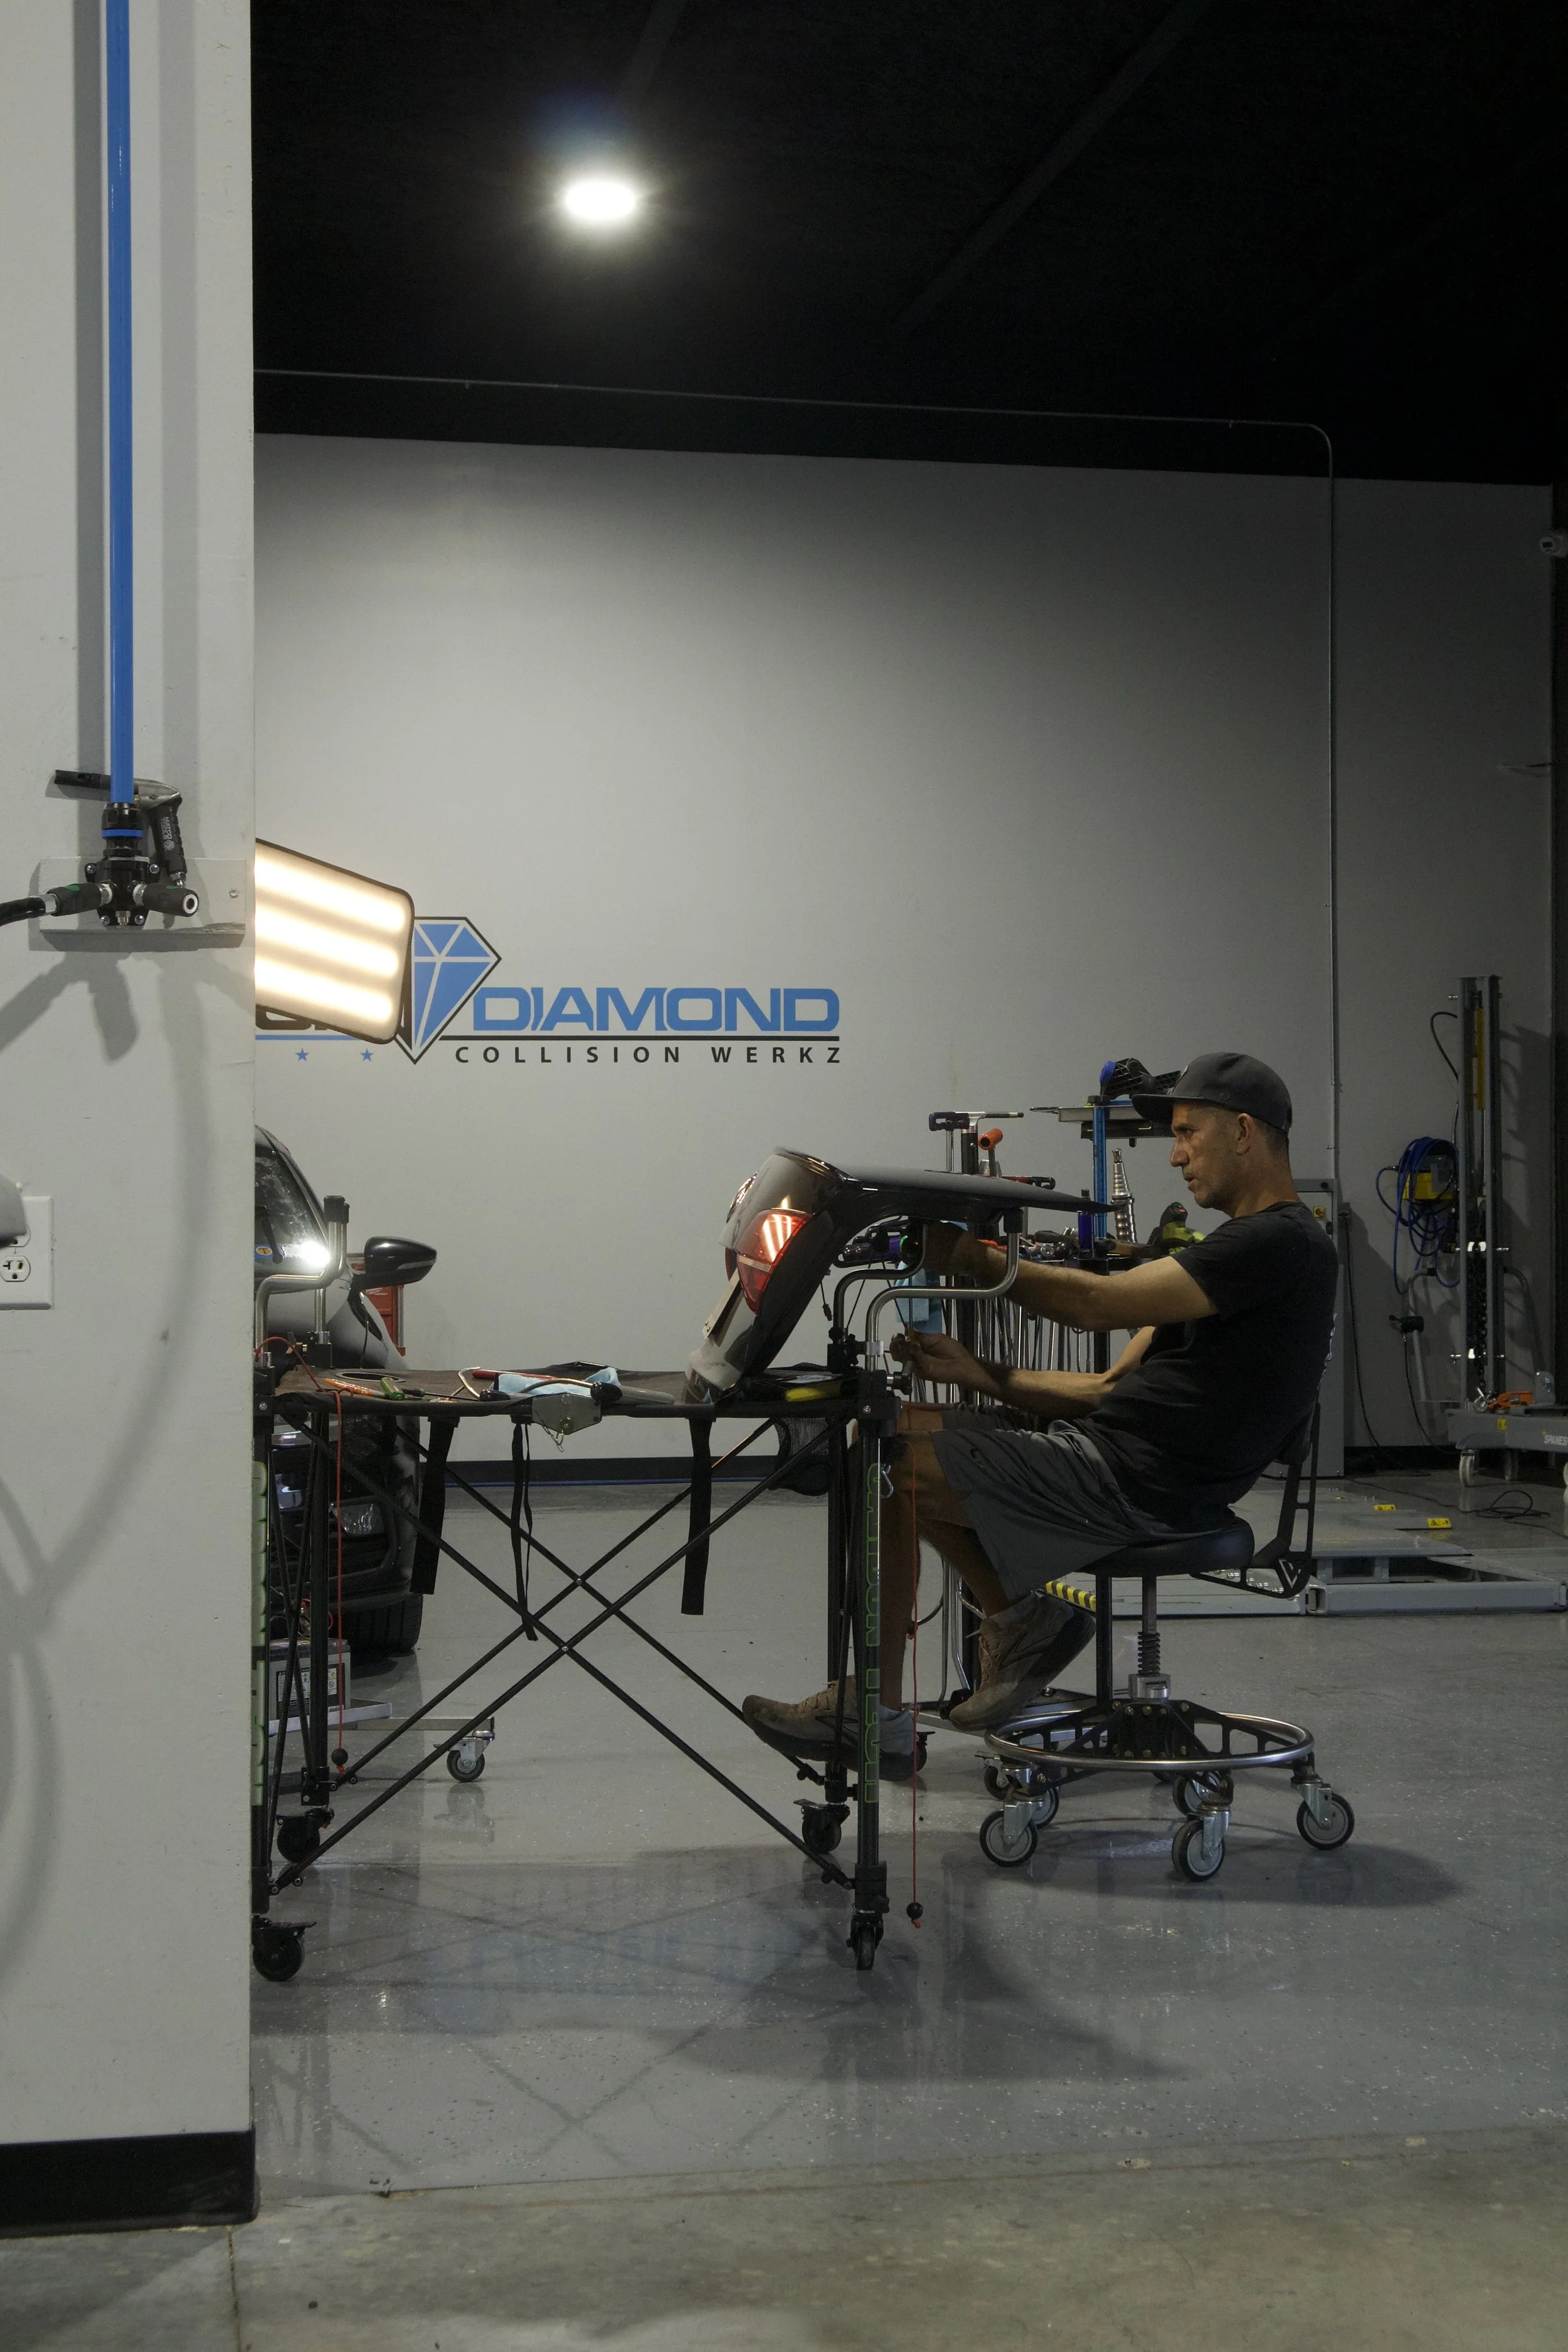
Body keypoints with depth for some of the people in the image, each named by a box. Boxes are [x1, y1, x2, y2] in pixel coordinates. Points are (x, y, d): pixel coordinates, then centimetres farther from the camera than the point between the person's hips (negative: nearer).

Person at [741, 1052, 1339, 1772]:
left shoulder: (1283, 1243, -12)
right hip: (1102, 1442, 11)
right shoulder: (1244, 1246, 21)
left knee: (885, 1470, -13)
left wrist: (970, 1257, -8)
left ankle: (874, 1715, -3)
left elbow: (1100, 1304, -18)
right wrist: (977, 1374, 8)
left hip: (1136, 1482, -11)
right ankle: (1021, 1620, 8)